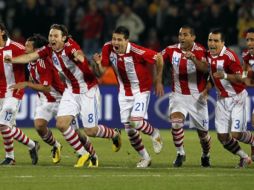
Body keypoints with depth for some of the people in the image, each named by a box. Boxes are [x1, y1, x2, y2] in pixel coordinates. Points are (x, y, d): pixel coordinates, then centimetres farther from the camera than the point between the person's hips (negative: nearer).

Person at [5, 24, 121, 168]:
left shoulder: (70, 46, -25)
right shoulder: (49, 50, -5)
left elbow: (79, 54, -47)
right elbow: (30, 57, -5)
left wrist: (79, 57, -72)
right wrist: (12, 60, -22)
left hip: (88, 90, -6)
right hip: (71, 90, 6)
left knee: (90, 131, -3)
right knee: (61, 124, -8)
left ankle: (115, 134, 30)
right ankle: (83, 154, 9)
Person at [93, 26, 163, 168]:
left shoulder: (137, 52, -28)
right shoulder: (108, 49, -13)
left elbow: (158, 58, -15)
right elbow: (102, 71, -5)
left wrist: (159, 82, -6)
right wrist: (98, 63, -29)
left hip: (141, 90, -5)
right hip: (124, 91, 5)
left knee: (136, 122, -23)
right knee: (129, 131, 5)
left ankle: (154, 133, 12)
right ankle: (145, 158, 26)